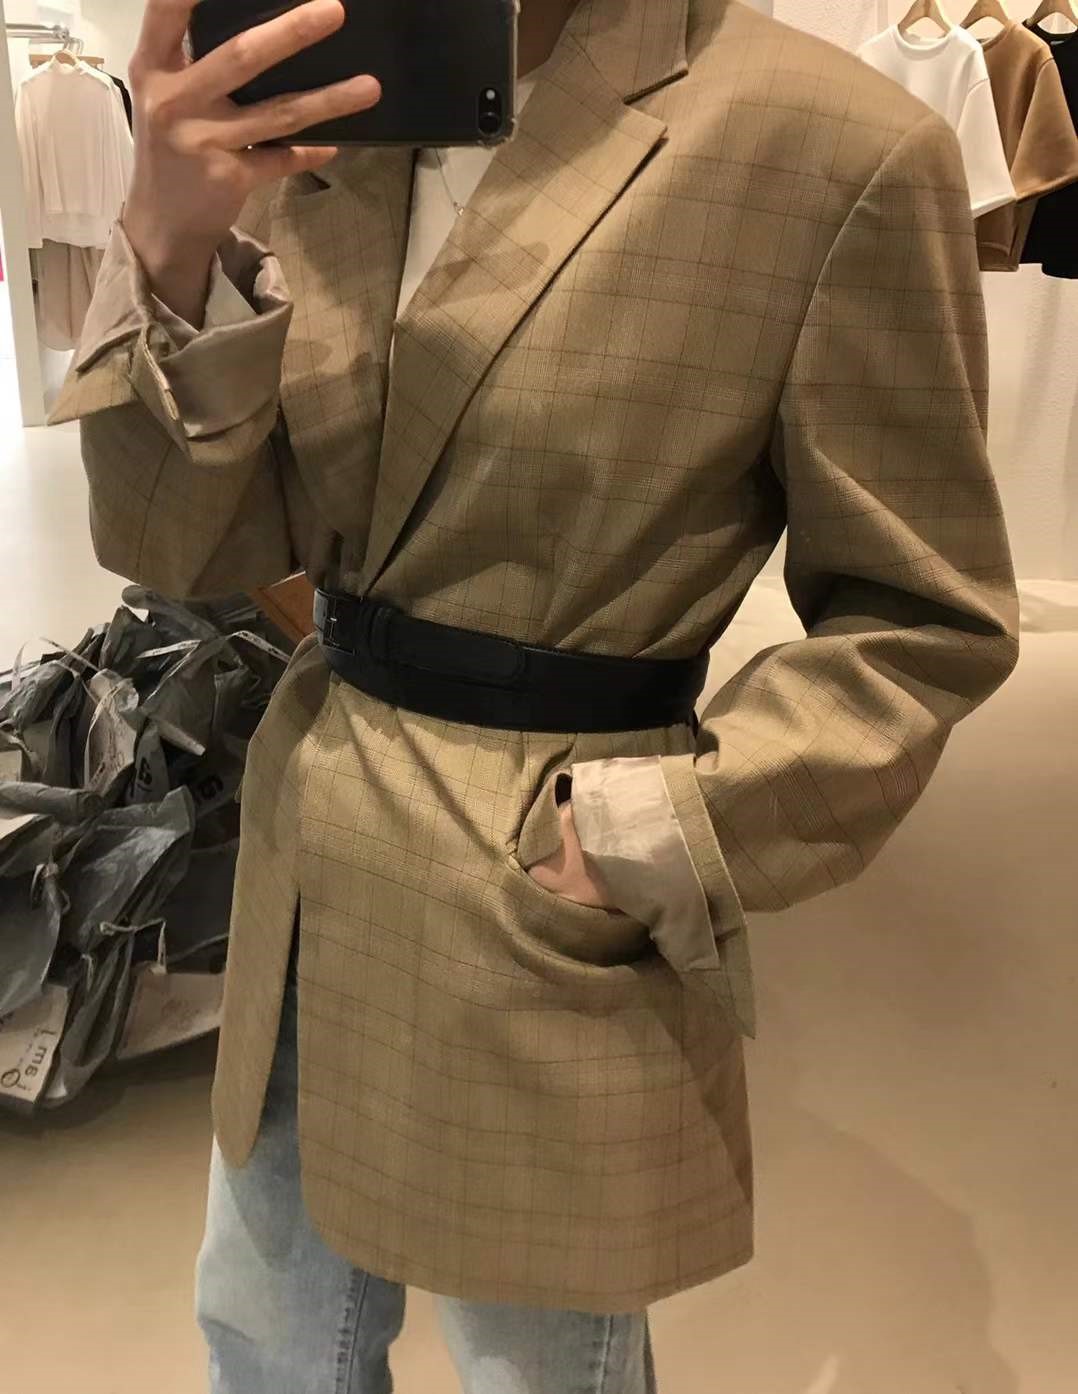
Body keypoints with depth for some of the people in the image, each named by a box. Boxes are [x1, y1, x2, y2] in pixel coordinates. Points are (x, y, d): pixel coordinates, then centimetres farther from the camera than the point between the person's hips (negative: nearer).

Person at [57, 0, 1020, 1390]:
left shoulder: (838, 144, -15)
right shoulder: (323, 113, 2)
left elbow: (923, 623, -8)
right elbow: (181, 547, -2)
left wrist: (650, 843, -16)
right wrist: (168, 249, -19)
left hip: (554, 921, -5)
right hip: (312, 860, 6)